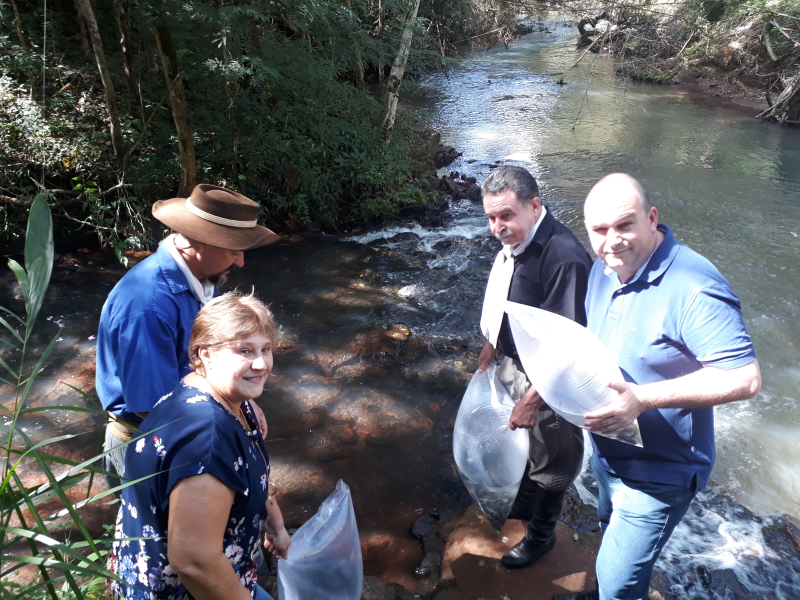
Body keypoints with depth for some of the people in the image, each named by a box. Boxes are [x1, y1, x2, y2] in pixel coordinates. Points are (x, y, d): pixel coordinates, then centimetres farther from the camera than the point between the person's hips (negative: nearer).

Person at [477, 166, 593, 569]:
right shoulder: (514, 242, -4)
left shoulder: (564, 257, -32)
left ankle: (541, 533, 42)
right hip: (515, 364, 8)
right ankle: (524, 504, 56)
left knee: (549, 458, 17)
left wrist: (532, 398, -25)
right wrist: (491, 347, 19)